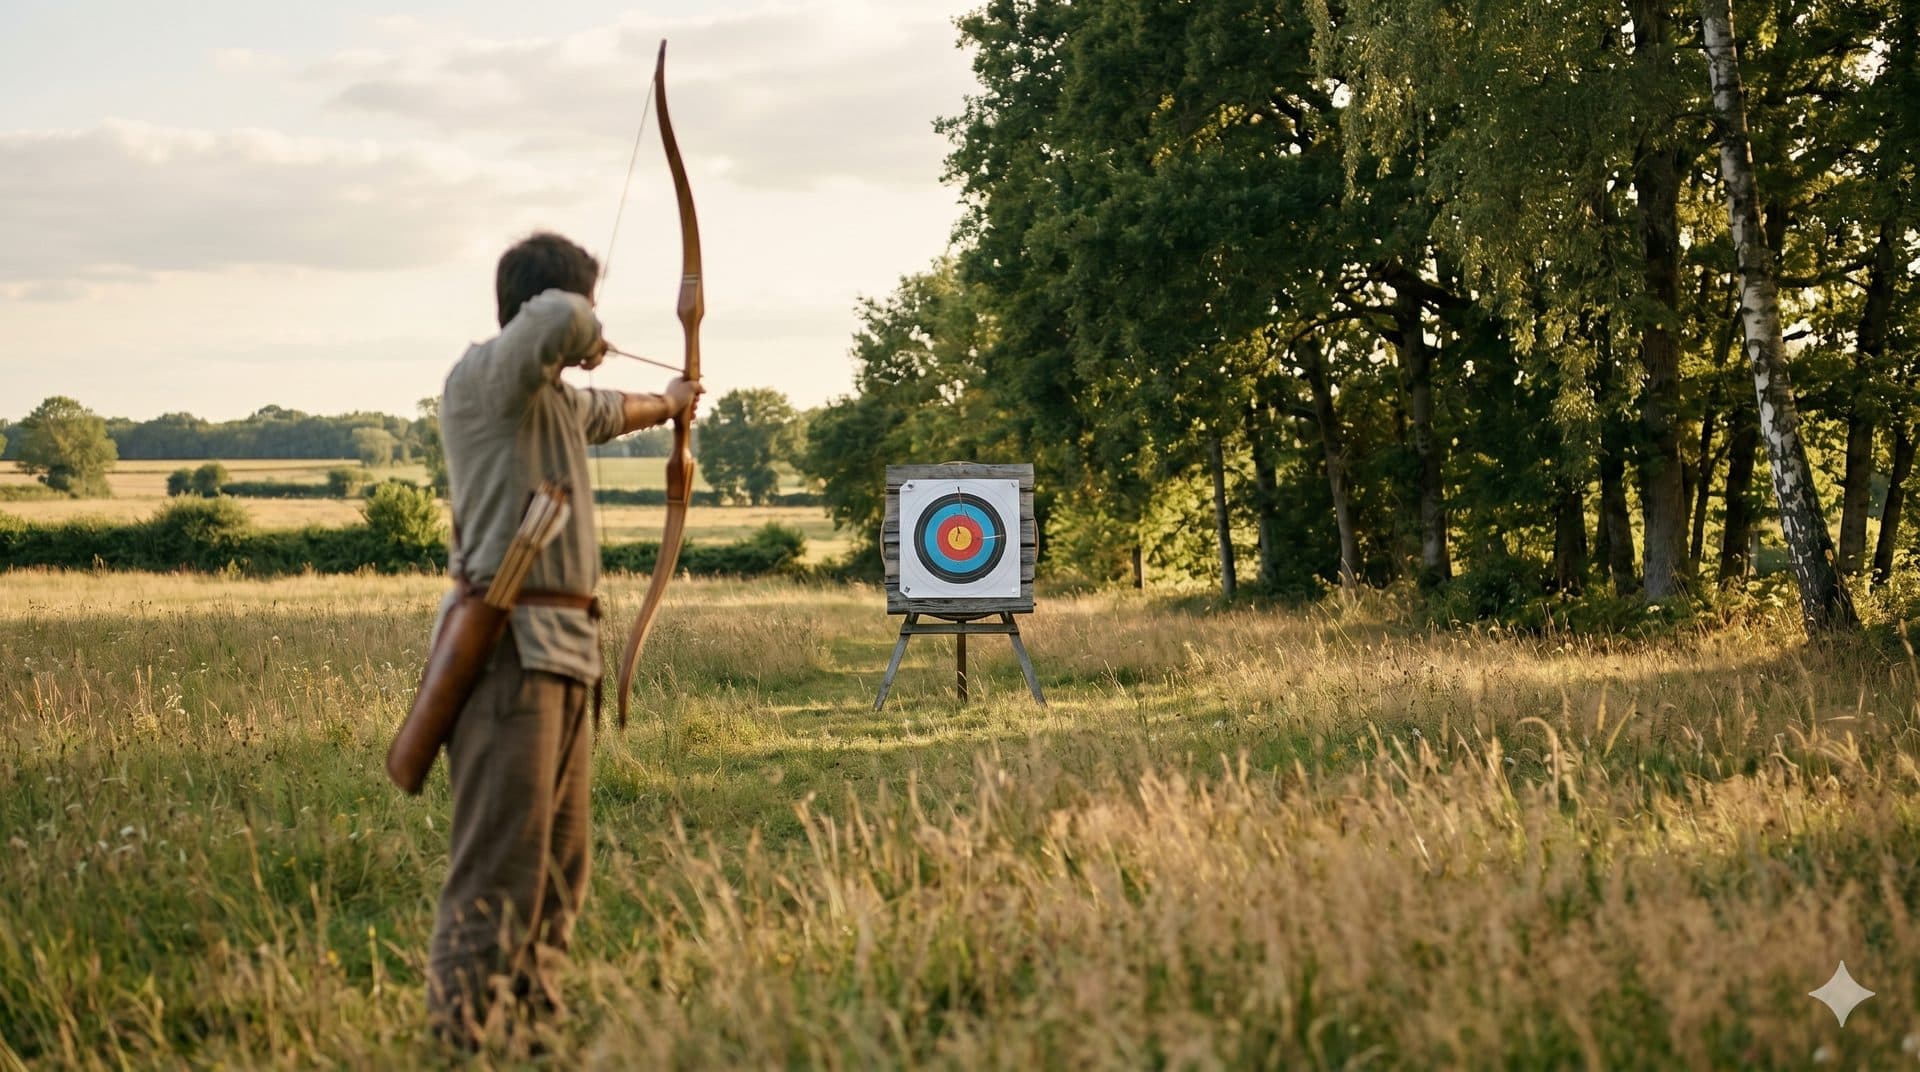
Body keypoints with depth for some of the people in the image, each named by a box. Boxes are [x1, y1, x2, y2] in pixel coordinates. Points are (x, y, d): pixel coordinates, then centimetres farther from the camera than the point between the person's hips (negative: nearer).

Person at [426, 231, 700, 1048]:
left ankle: (531, 1014, 22)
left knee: (559, 858, 15)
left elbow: (605, 413, 43)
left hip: (564, 645, 10)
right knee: (500, 859, -12)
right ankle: (466, 1034, -11)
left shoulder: (553, 397, 19)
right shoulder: (488, 375, -10)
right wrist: (587, 339, -6)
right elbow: (557, 317, -30)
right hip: (510, 645, -10)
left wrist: (667, 403, 62)